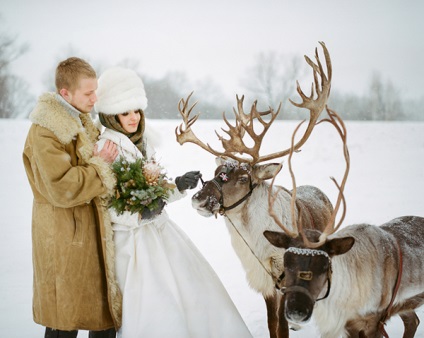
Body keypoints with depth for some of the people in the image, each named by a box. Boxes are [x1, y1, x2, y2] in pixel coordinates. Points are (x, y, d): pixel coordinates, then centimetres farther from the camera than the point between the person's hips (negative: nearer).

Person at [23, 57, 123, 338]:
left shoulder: (81, 123, 13)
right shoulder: (45, 132, -17)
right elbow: (61, 189, -25)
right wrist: (100, 164, -17)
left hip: (94, 232, 9)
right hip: (66, 240, -9)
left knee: (106, 312, 13)